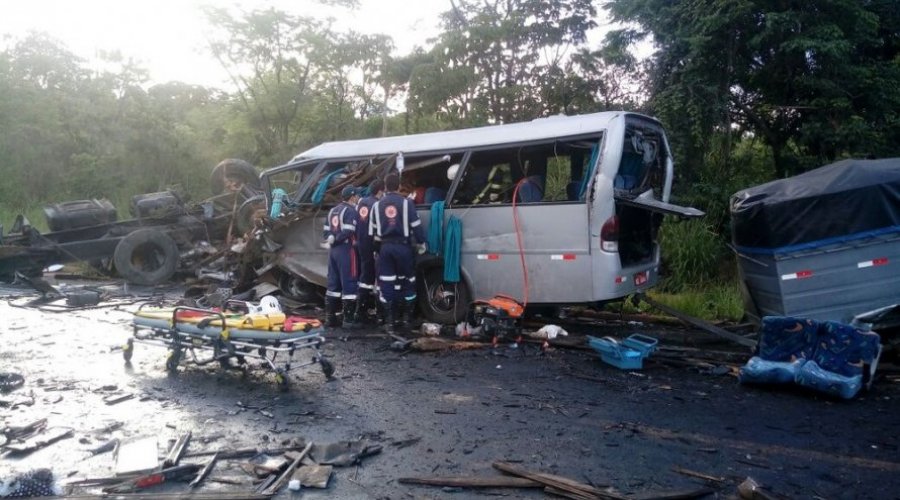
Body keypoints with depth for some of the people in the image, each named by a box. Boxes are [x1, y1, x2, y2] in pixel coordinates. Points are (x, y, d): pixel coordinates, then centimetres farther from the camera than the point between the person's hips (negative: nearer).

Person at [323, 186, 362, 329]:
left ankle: (330, 318, 15)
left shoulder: (332, 211, 18)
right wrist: (335, 240, -5)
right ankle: (348, 319, -4)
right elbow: (348, 232, -19)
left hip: (333, 250, 9)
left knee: (333, 285, 12)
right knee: (349, 285, -5)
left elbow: (325, 231, 14)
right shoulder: (351, 211, -9)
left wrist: (332, 239, 1)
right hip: (346, 250, -9)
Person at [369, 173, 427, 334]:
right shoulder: (406, 202, -5)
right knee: (407, 281, 12)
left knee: (387, 284, 3)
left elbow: (373, 230, 10)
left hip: (385, 247, 2)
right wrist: (421, 243, 7)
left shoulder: (377, 205, 6)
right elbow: (416, 226, -5)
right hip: (403, 246, -2)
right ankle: (406, 317, 17)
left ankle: (389, 321, 3)